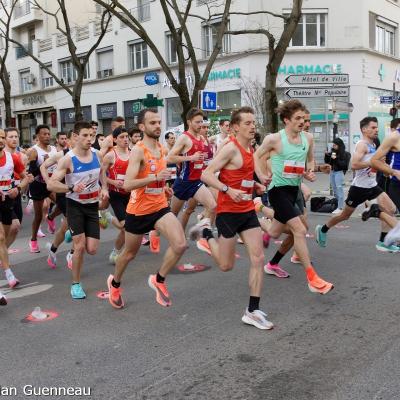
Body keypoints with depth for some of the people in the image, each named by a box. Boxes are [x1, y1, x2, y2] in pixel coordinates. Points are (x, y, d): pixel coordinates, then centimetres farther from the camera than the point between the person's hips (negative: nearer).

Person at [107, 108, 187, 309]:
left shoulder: (162, 149, 5)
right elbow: (127, 184, -28)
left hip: (160, 207, 5)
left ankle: (159, 280, 8)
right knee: (130, 253, 14)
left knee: (180, 244, -16)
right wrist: (155, 177, -36)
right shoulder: (138, 151, -18)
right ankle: (115, 283, 44)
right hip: (139, 210, -5)